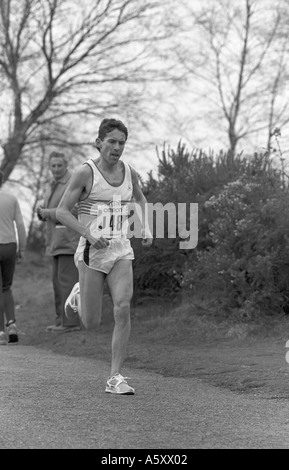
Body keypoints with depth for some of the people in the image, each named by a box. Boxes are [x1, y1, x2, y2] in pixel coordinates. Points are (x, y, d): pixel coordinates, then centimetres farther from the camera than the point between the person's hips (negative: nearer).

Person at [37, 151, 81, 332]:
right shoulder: (52, 187, 18)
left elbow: (73, 212, -20)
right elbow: (46, 215, 22)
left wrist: (47, 212, -13)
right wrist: (42, 211, -2)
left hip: (70, 239, -9)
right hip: (56, 241, 9)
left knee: (67, 280, -9)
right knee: (58, 281, 8)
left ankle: (71, 322, -6)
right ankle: (62, 320, 13)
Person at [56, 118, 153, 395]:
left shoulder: (129, 172, 6)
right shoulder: (85, 172, -8)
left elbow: (140, 199, 27)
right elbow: (61, 212, -7)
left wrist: (146, 228, 11)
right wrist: (89, 234, -20)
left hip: (121, 251, 3)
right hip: (92, 251, -3)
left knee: (123, 308, -18)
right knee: (91, 323, 1)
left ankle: (115, 378, -11)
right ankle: (79, 295, 38)